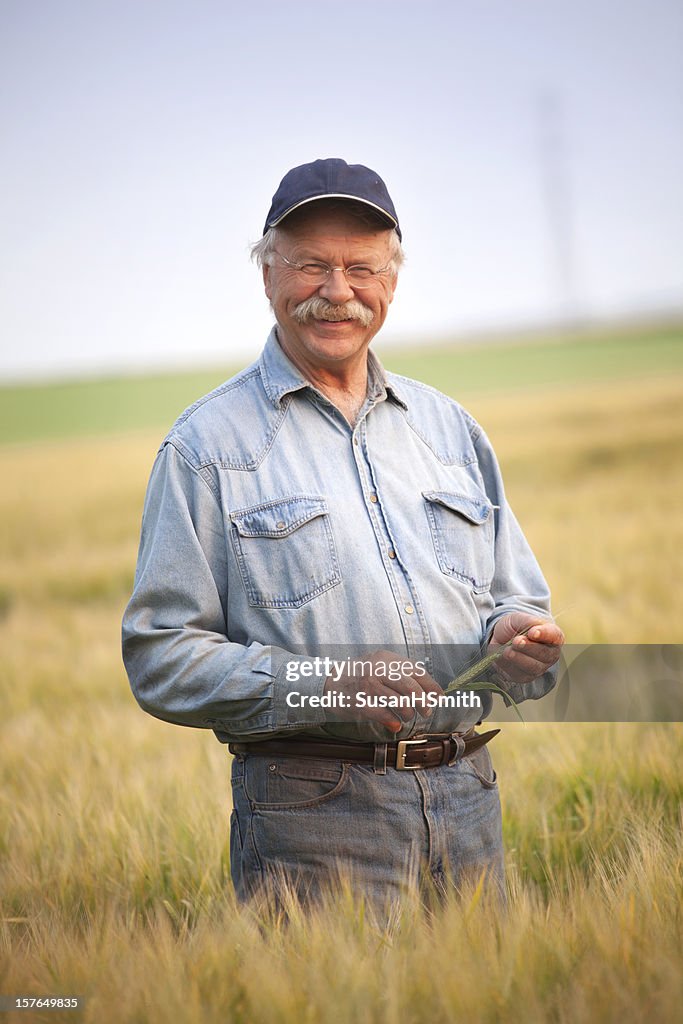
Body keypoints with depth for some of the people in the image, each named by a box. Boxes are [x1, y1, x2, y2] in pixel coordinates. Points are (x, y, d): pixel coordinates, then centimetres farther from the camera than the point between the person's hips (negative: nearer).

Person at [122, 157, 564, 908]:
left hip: (467, 801, 5)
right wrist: (326, 687, -19)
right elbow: (160, 658, -7)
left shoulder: (448, 427, 16)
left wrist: (516, 638, -4)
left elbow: (517, 600, 21)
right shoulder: (207, 445, 0)